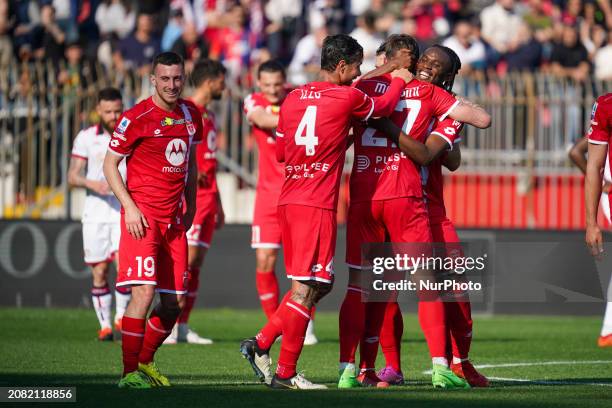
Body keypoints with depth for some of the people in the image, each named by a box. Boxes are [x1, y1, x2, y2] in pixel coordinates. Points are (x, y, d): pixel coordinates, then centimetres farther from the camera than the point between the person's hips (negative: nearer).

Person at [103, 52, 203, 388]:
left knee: (175, 302, 7)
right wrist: (129, 207, -13)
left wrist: (190, 206, 15)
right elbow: (109, 164, -3)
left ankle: (145, 361, 25)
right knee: (144, 292, -17)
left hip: (174, 218, 6)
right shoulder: (136, 118, -9)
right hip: (143, 215, -6)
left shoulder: (190, 114, 10)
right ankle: (129, 372, -12)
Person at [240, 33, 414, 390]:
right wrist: (399, 80, 32)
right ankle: (286, 373, -4)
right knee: (306, 287, -5)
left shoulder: (293, 99, 13)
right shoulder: (348, 97, -6)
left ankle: (261, 344, 12)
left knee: (320, 284, 17)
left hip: (289, 201, 8)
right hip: (317, 206, -8)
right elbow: (384, 107, 12)